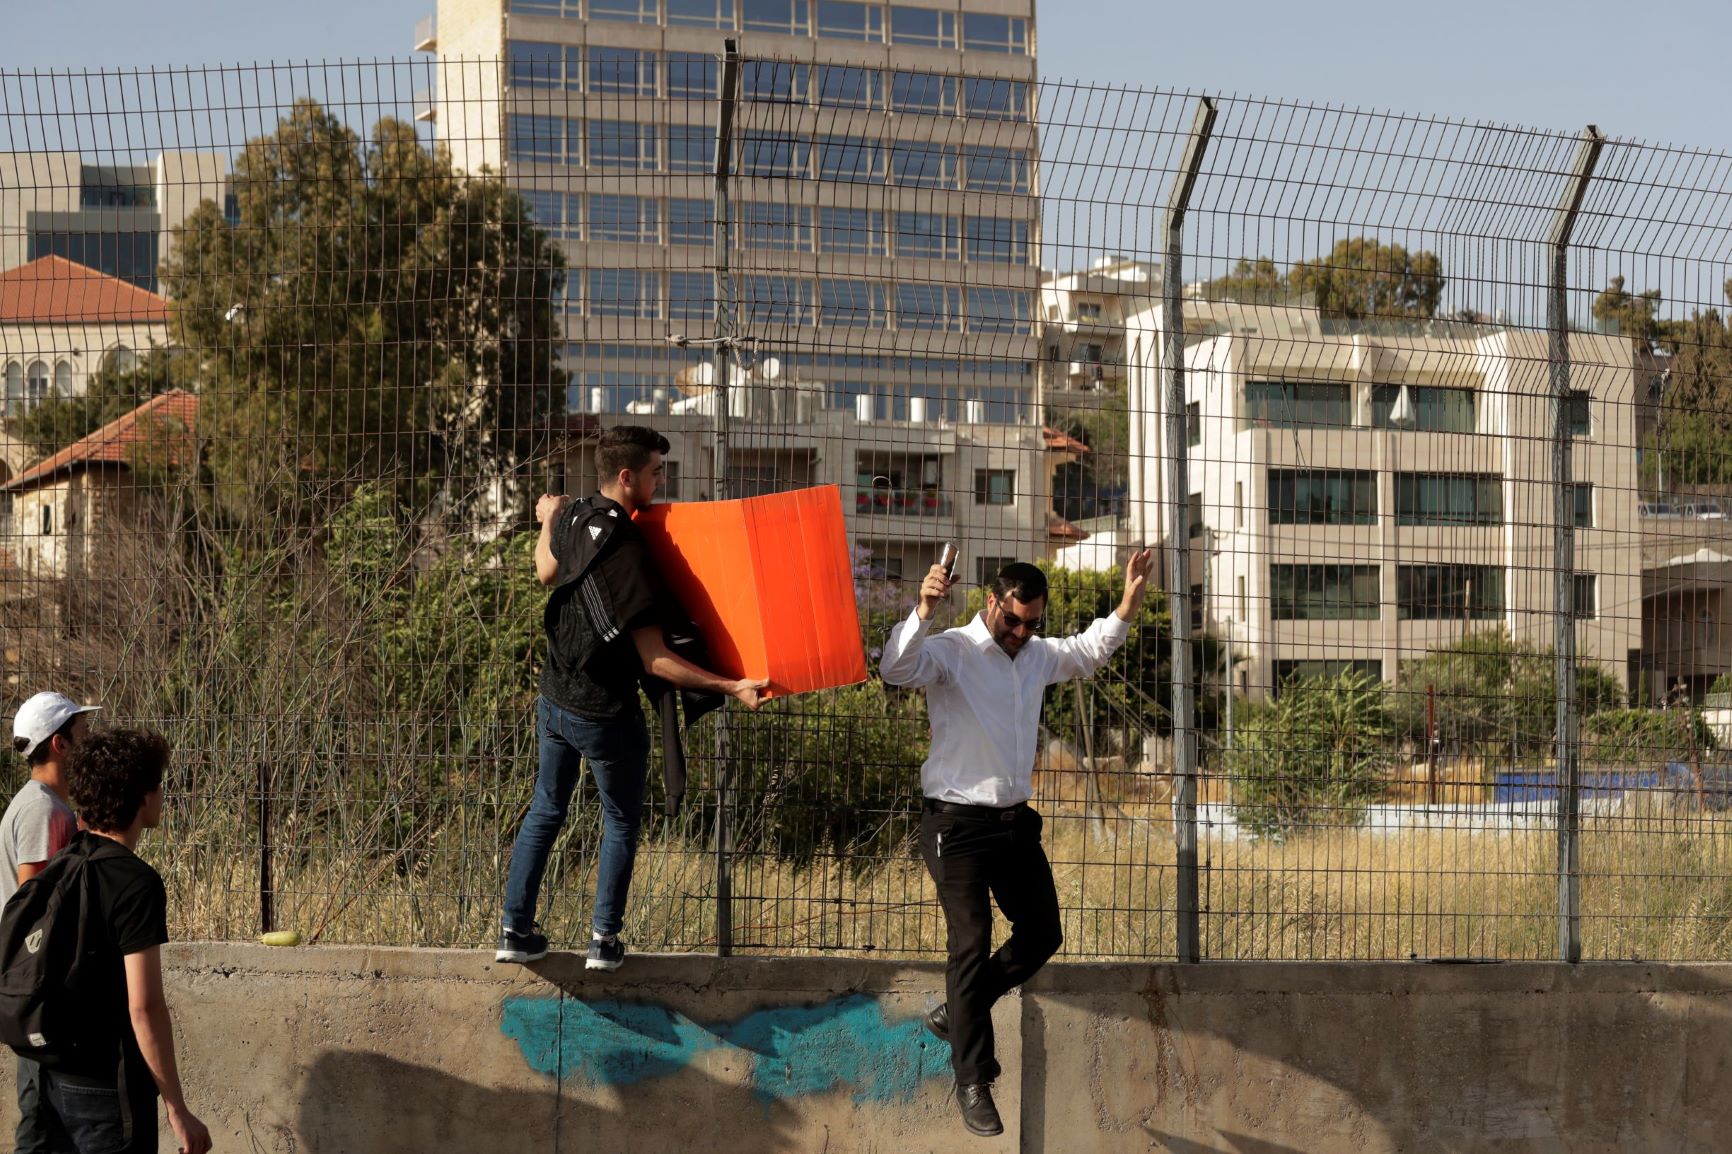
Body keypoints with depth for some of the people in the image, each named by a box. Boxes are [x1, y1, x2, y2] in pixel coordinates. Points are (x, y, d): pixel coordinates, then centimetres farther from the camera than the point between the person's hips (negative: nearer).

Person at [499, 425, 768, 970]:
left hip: (554, 699, 7)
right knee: (621, 822, 12)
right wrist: (731, 687, -29)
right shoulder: (627, 555, -28)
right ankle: (604, 940, 16)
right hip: (606, 715, -7)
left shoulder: (572, 519, -5)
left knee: (546, 809, 20)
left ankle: (515, 930, 23)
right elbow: (655, 660, -27)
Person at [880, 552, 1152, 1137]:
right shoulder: (951, 651, -13)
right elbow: (896, 669, -32)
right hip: (959, 824, -8)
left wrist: (1128, 606, 15)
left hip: (1015, 820, 8)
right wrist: (924, 611, -47)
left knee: (1042, 934, 14)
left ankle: (957, 1012, 32)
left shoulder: (1037, 656, 10)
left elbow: (1088, 651, 30)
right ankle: (972, 1082, 1)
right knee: (972, 946, -7)